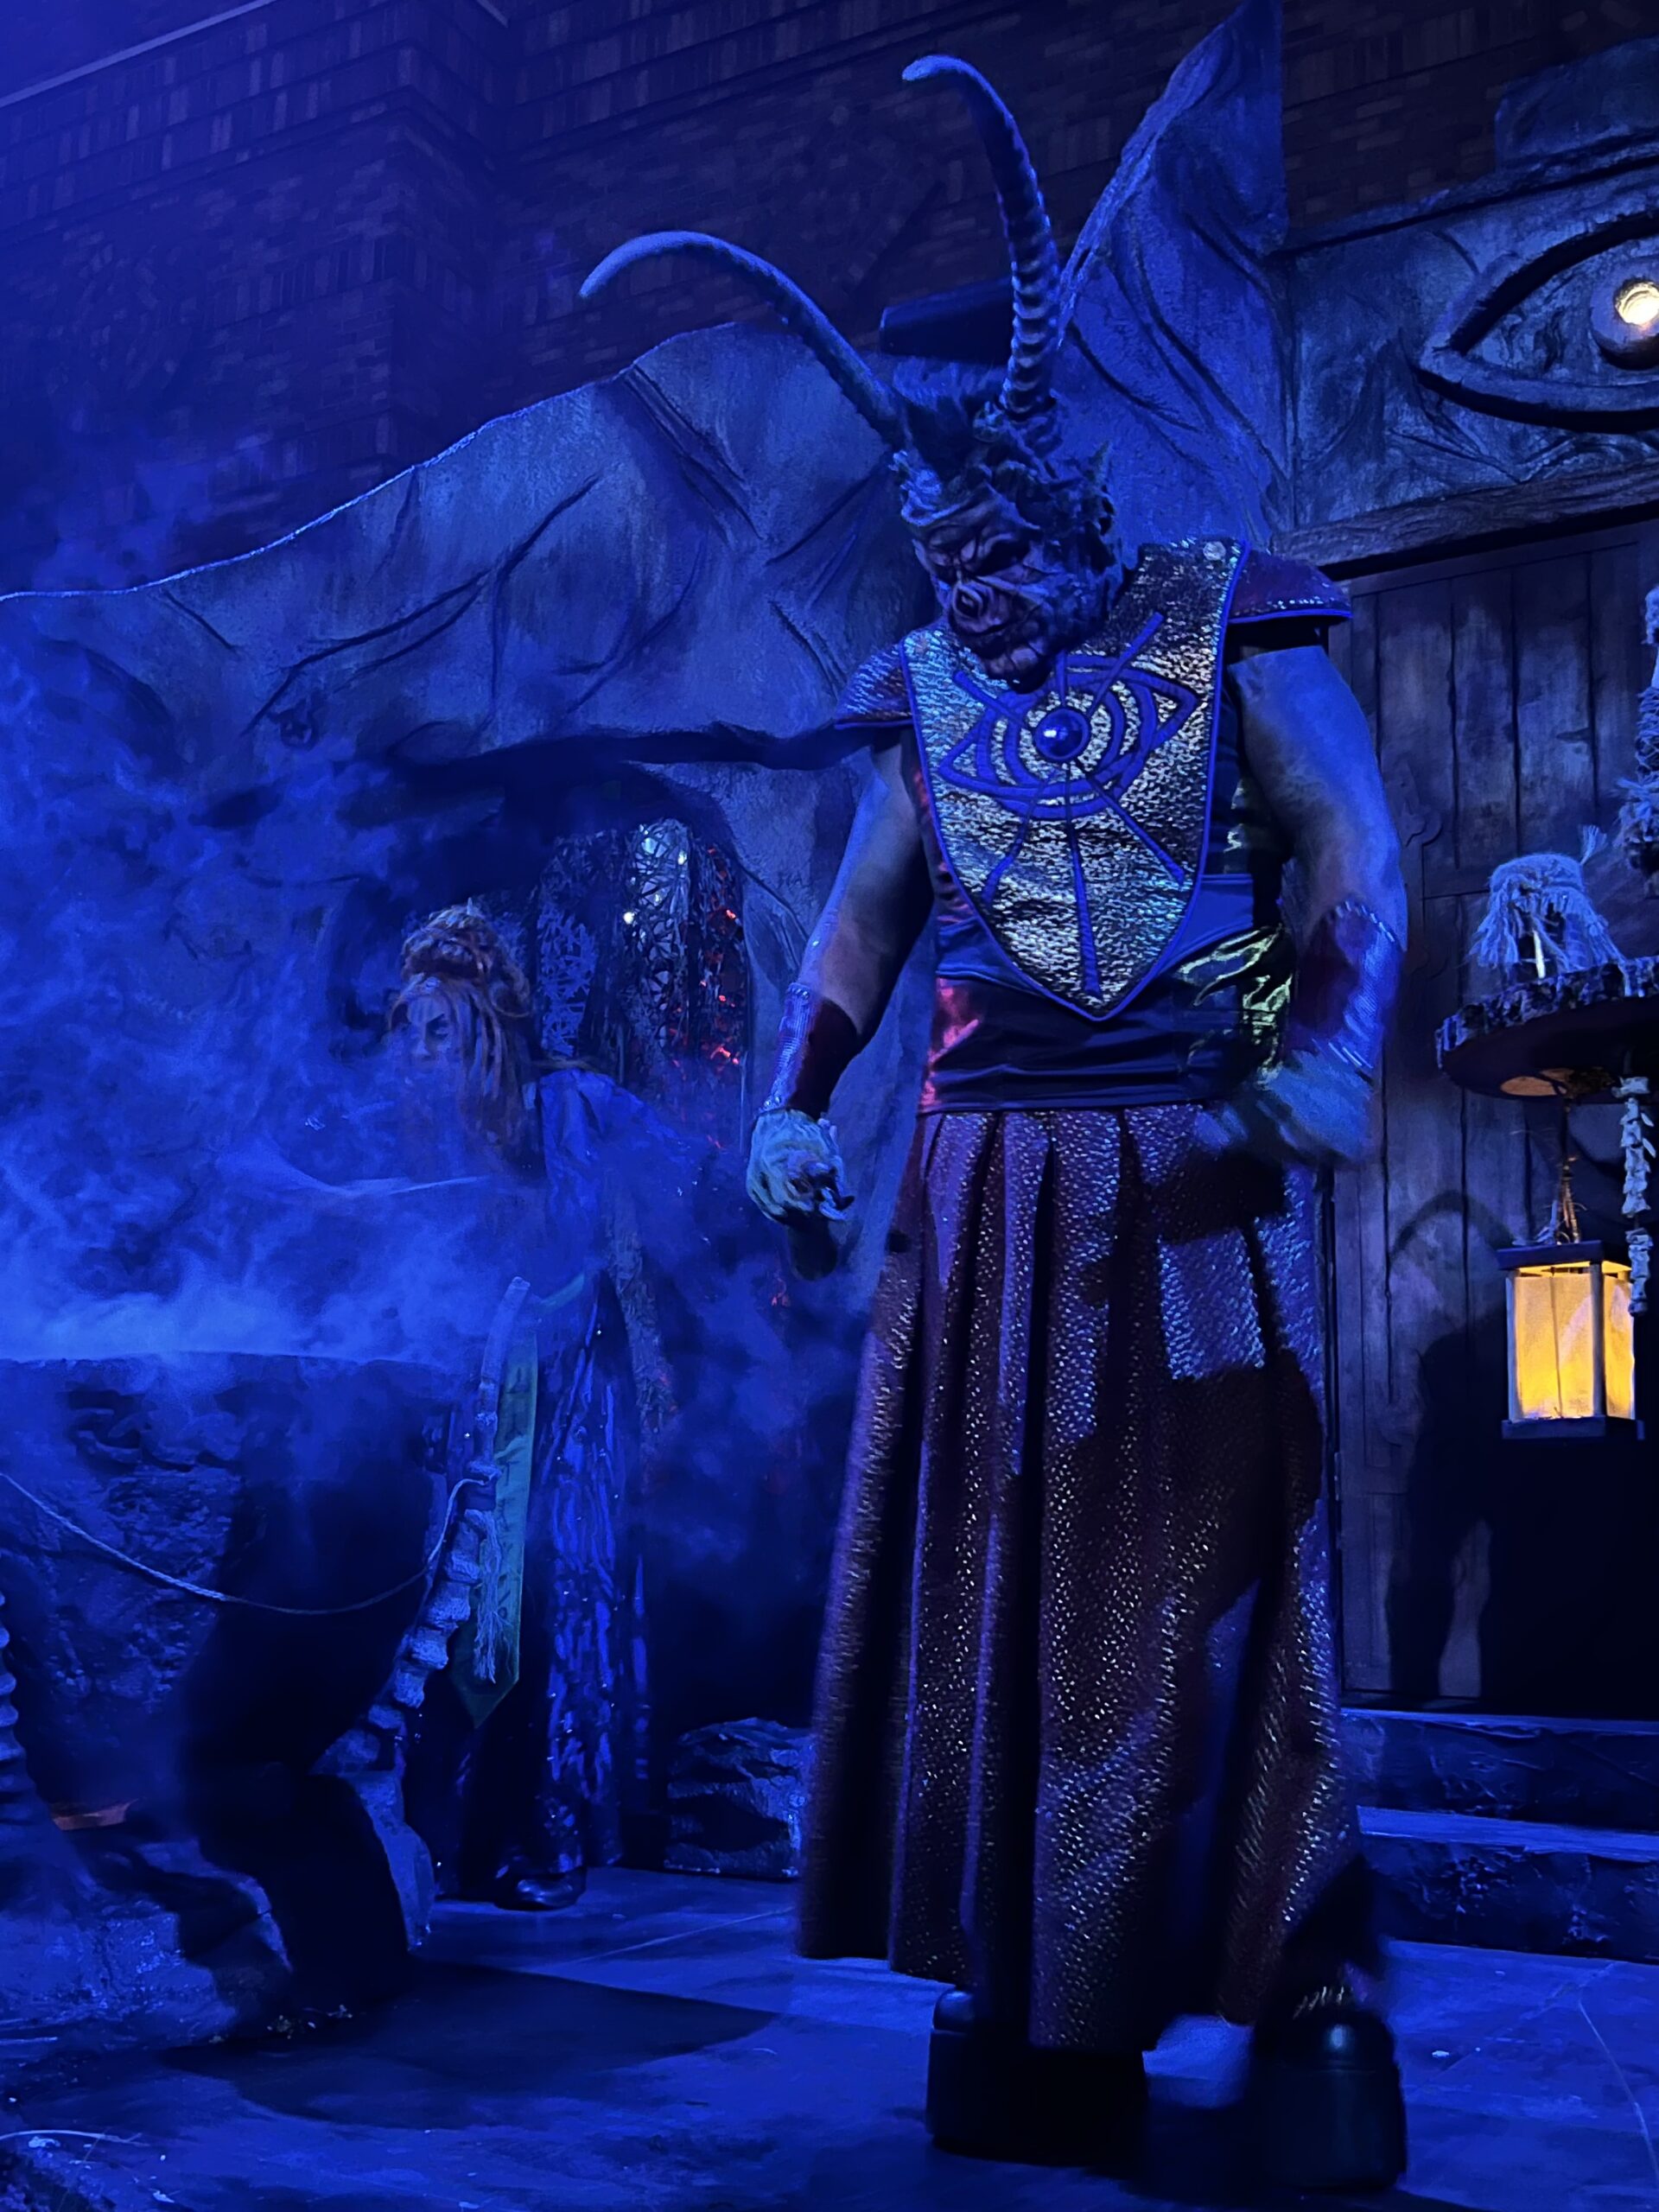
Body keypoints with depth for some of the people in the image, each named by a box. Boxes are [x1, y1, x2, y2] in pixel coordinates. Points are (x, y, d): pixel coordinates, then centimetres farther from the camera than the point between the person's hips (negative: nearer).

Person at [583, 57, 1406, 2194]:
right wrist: (793, 1103, 6)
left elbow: (1358, 851, -5)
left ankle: (1306, 1992, 8)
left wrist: (1328, 1054, -19)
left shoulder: (1232, 631, 0)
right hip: (992, 1173, 4)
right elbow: (863, 916, 16)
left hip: (1195, 1168, -4)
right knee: (997, 1567, 6)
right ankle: (1039, 2002, 18)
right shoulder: (929, 695, 13)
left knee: (1211, 1558, -3)